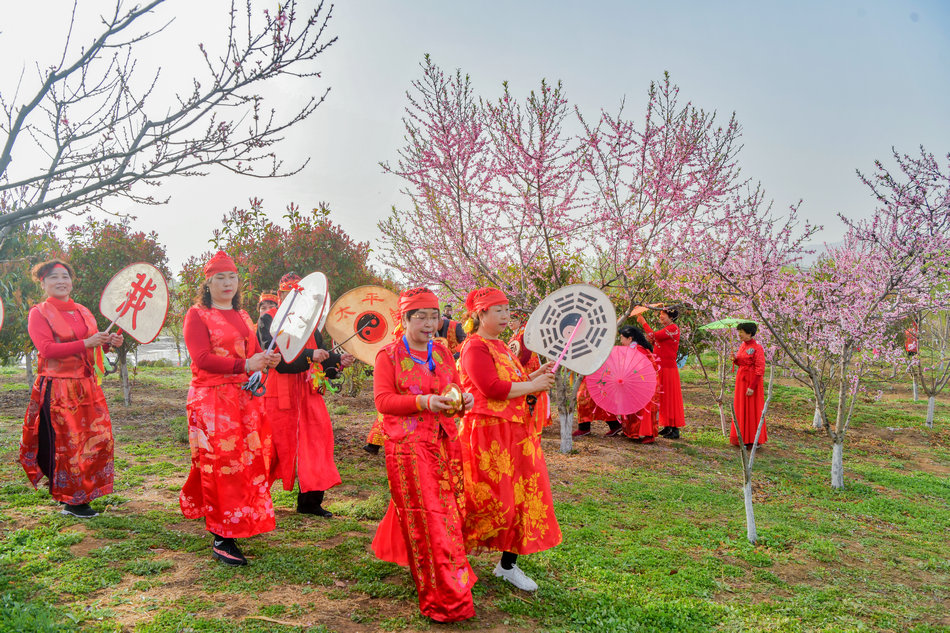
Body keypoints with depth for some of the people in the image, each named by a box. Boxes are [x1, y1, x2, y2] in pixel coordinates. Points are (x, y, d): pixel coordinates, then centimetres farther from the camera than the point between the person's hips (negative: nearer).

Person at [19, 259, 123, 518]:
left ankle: (83, 493, 24)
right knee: (65, 443, -1)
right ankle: (70, 501, 11)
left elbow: (94, 343, 20)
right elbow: (46, 349, -16)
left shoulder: (83, 312, 13)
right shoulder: (39, 313, -4)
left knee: (99, 439, 6)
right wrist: (86, 343, -23)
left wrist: (110, 342, -3)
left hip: (87, 387, 6)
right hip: (57, 389, -6)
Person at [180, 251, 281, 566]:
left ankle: (241, 523, 26)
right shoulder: (197, 315, -3)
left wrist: (268, 360, -5)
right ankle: (221, 539, 1)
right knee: (221, 464, -6)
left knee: (251, 461, 8)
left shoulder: (243, 316, 18)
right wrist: (244, 365, -26)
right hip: (212, 399, -6)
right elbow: (202, 358, -15)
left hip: (246, 398, 7)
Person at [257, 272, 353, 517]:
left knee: (314, 441, 3)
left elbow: (320, 355, 16)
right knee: (275, 444, 1)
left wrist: (338, 360, -3)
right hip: (279, 393, -5)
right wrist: (309, 355, -28)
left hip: (308, 391, 5)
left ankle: (310, 501, 13)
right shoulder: (268, 319, -2)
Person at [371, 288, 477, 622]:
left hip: (444, 442, 6)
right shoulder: (389, 355, -3)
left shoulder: (442, 352, 14)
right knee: (427, 518, -5)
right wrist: (423, 402, -23)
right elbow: (382, 400, -10)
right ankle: (446, 599, 3)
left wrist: (463, 398, -8)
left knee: (448, 511, 8)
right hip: (408, 446, -6)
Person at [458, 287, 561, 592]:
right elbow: (492, 387, -23)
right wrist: (533, 386, -14)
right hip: (489, 432, -9)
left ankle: (508, 564, 23)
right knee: (492, 501, -5)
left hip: (516, 431, 9)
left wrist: (534, 375, 7)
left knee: (523, 497, 10)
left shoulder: (500, 346, 18)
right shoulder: (475, 347, -13)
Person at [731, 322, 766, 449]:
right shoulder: (743, 346, 9)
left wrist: (752, 387, -21)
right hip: (741, 380, 8)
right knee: (742, 408, 13)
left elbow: (760, 369, -18)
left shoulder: (757, 348, -16)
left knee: (751, 409, -1)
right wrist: (735, 359, -3)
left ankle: (753, 440, 9)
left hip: (752, 381, -8)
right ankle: (743, 438, 22)